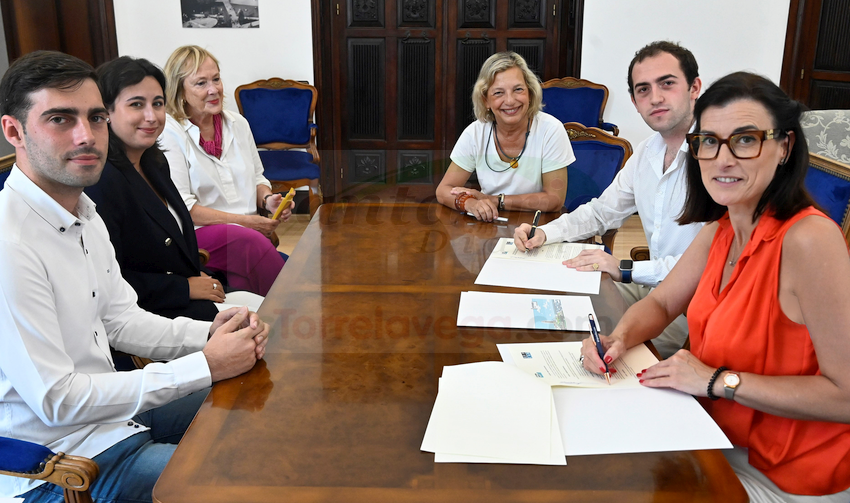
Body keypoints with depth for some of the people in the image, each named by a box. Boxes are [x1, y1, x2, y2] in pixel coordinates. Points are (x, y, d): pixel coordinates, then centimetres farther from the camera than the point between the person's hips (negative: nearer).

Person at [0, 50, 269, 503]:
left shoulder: (83, 212, 4)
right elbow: (56, 402, -25)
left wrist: (208, 334, -8)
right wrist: (205, 366, -23)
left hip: (108, 407, 9)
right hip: (57, 464, -9)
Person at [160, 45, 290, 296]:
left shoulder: (237, 123, 15)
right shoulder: (168, 133, -5)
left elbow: (256, 177, 24)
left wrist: (268, 199, -1)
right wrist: (243, 221, -14)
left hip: (247, 228, 5)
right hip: (194, 234, -5)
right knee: (247, 241, -35)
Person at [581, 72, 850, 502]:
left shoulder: (809, 239, -27)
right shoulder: (721, 230, -2)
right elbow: (660, 303, 9)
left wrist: (721, 381, -25)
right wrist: (618, 340, -11)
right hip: (724, 440, 6)